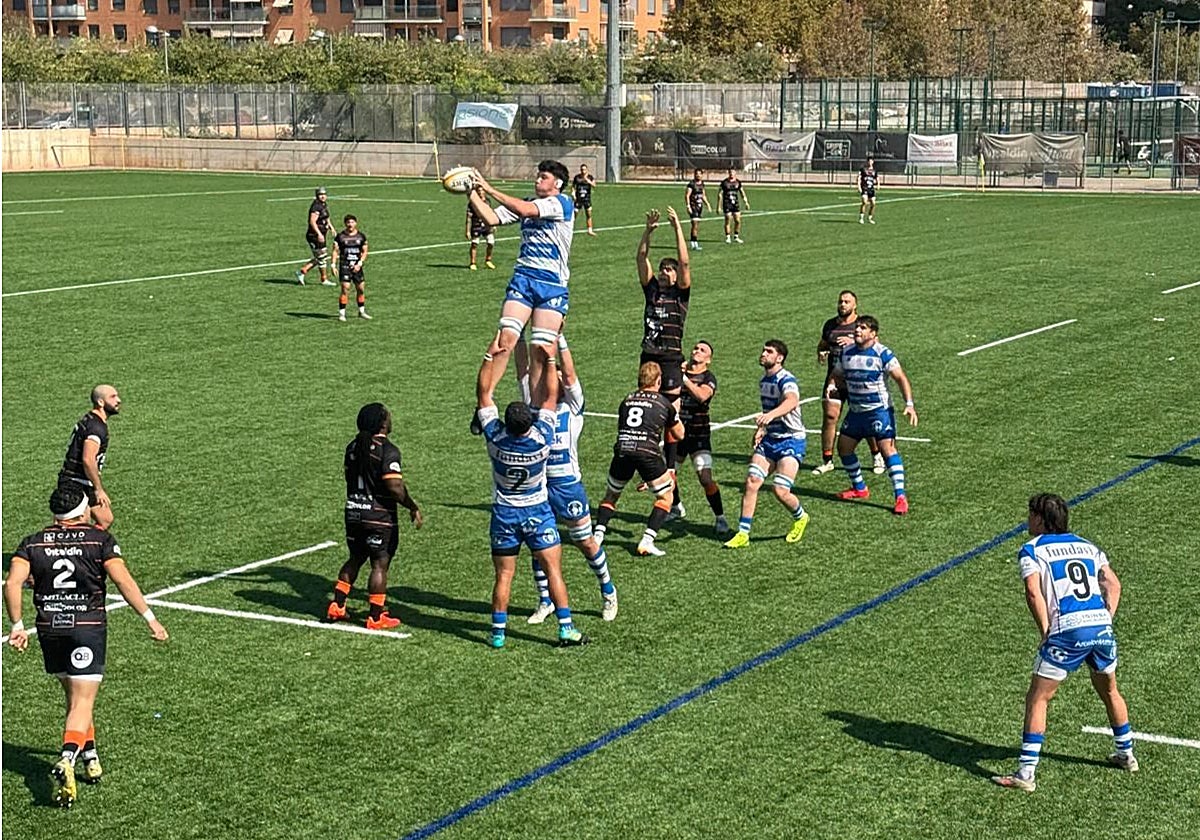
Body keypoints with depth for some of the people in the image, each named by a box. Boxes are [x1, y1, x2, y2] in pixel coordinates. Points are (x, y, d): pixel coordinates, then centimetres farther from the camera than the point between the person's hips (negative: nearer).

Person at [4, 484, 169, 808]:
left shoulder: (33, 543, 8)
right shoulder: (99, 539, -1)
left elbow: (12, 583, -4)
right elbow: (123, 581, -10)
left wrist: (17, 626, 2)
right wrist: (150, 618, -7)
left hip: (50, 629, 4)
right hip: (88, 628, -4)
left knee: (74, 696, 21)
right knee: (82, 702, -5)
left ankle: (90, 758, 26)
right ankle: (66, 762, -26)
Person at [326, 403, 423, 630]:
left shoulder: (353, 446, 6)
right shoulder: (387, 450, -17)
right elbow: (395, 487, -22)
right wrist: (414, 508, -10)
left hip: (353, 513, 7)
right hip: (380, 517, -7)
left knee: (355, 559, 21)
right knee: (380, 564, 2)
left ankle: (336, 606, 21)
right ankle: (376, 618, 6)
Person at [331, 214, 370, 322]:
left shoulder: (361, 236, 6)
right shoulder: (340, 236, -1)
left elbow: (364, 251, 7)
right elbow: (335, 251, 0)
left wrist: (359, 264, -7)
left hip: (357, 267, 3)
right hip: (344, 266, -3)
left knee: (361, 289, 6)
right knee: (345, 289, -12)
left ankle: (362, 311, 23)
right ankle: (342, 313, -6)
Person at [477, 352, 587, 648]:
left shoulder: (496, 438, -18)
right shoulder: (542, 438, -19)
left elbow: (483, 391, -9)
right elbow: (551, 395, -6)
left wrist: (492, 356, -5)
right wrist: (551, 359, 2)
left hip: (504, 513, 1)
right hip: (537, 512, -1)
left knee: (504, 575, 6)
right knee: (553, 569, 2)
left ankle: (498, 632, 7)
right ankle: (566, 629, -1)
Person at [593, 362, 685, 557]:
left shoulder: (626, 401, 20)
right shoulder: (664, 403, 13)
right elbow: (679, 435, 25)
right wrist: (675, 413, 42)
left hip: (622, 451, 3)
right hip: (647, 452, -3)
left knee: (611, 495, 23)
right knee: (665, 496, 14)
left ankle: (598, 535, 7)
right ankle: (647, 541, 1)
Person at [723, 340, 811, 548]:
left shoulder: (786, 380, -18)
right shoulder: (763, 381, 10)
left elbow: (792, 401, -41)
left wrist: (771, 415, -57)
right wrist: (761, 428, 16)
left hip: (791, 440, -7)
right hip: (769, 440, 7)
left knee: (781, 490, -15)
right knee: (752, 481, -7)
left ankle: (800, 517, 18)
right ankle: (743, 534, -2)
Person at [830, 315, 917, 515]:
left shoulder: (882, 354, -13)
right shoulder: (846, 353, 5)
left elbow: (901, 378, -15)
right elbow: (836, 376, 22)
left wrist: (909, 405, -23)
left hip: (879, 410, -7)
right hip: (855, 411, 7)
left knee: (888, 448, -16)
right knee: (843, 447, 10)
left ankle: (901, 496, -14)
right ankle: (859, 489, 29)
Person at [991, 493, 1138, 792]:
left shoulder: (1031, 550, 5)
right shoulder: (1086, 546, 22)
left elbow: (1033, 592, -9)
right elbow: (1113, 584, 13)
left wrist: (1046, 632, -4)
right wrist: (1106, 620, 11)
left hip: (1067, 630, -5)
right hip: (1101, 625, 5)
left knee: (1037, 699, 2)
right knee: (1109, 691, 28)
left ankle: (1025, 774, -3)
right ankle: (1126, 754, 41)